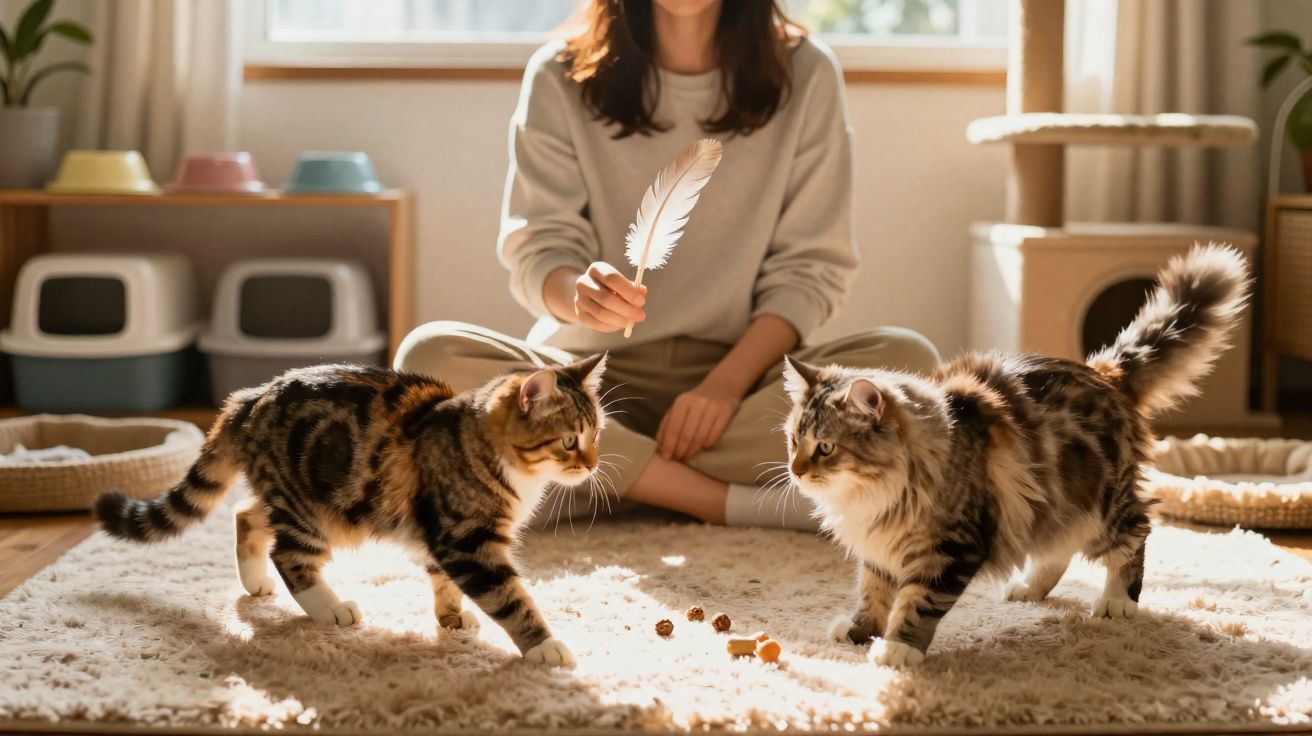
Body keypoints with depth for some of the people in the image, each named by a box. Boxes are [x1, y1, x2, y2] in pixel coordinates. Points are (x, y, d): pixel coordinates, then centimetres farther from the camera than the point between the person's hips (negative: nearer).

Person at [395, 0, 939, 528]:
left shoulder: (805, 76, 1)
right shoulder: (560, 78, 0)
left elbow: (810, 267, -1)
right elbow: (536, 252, -4)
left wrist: (729, 379, -18)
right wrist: (578, 293, -29)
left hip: (742, 369, 0)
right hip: (595, 372, 0)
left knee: (907, 361, -27)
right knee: (431, 356, -28)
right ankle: (728, 500, -27)